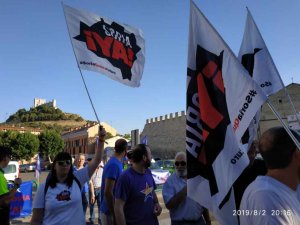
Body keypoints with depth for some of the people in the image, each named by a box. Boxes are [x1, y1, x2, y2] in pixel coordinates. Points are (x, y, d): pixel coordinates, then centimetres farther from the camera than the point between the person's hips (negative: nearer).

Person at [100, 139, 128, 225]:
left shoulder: (118, 163, 6)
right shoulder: (114, 164, -22)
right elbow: (108, 192, -25)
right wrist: (114, 215, -21)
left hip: (115, 210, 9)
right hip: (110, 212, -9)